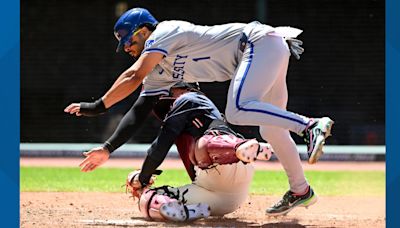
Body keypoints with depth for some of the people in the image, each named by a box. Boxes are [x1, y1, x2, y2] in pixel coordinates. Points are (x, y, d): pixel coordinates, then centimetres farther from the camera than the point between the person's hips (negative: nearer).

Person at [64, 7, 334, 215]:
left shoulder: (165, 32, -8)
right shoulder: (159, 72, 17)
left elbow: (134, 77, -21)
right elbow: (140, 110, 15)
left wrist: (98, 106, -20)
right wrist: (108, 148, 9)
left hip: (260, 41, -10)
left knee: (237, 111, -28)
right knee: (270, 129, 14)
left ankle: (311, 125, -34)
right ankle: (300, 190, 24)